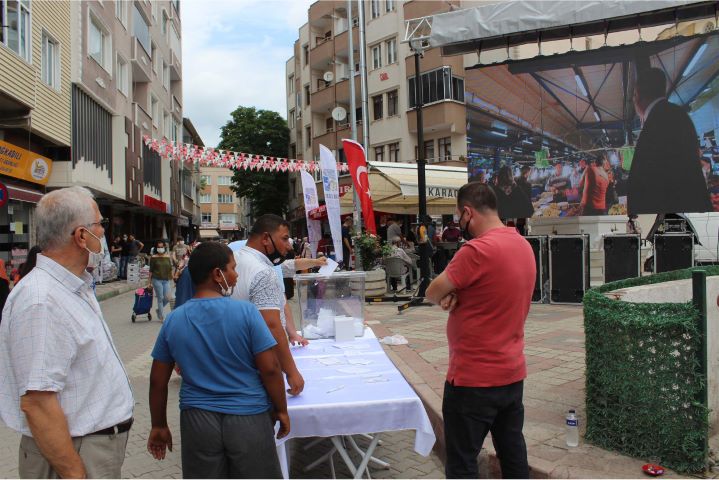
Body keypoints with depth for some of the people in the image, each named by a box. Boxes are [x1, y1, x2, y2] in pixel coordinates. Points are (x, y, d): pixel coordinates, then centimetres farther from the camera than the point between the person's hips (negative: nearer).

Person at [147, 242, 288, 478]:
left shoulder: (173, 321, -3)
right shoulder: (245, 312, -14)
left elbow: (158, 381, 4)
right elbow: (270, 369, -14)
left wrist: (159, 426, 15)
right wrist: (281, 411, 0)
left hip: (197, 421, 3)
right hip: (248, 418, -3)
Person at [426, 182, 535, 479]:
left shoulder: (477, 249, -22)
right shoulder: (523, 245, 6)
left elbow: (432, 294, -14)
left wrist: (448, 296, 4)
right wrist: (457, 295, -7)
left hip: (474, 377, -8)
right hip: (512, 372, 9)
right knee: (513, 454, 20)